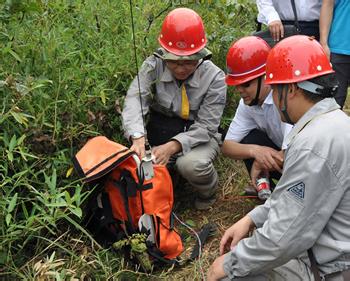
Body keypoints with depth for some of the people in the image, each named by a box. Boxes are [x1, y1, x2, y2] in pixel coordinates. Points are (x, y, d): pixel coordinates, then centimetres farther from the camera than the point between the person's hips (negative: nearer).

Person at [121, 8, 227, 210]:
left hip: (199, 136, -2)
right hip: (160, 133, 3)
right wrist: (138, 138, -45)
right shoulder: (153, 66, -11)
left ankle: (208, 191, 4)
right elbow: (135, 100, -25)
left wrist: (172, 146, -35)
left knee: (191, 165, -34)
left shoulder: (214, 78, -16)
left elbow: (205, 127, -18)